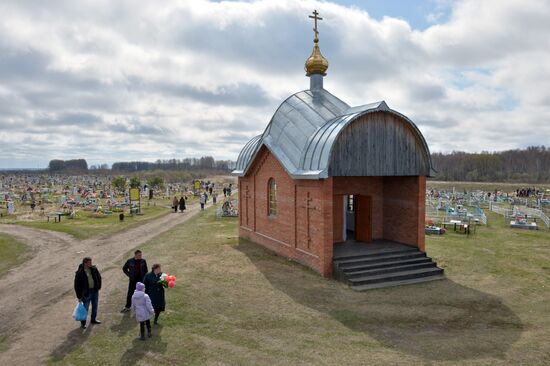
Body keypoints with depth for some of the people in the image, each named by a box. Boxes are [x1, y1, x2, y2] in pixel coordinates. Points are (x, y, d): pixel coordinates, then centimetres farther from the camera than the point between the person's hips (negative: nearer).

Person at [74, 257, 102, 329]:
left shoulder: (94, 269, -5)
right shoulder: (79, 273, -20)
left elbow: (99, 277, 11)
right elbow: (77, 285, -14)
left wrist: (99, 286, 10)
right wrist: (79, 296, -11)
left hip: (95, 291, 5)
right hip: (86, 292, -5)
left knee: (95, 306, 18)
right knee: (85, 308, 4)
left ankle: (93, 319, 37)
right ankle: (83, 323, 22)